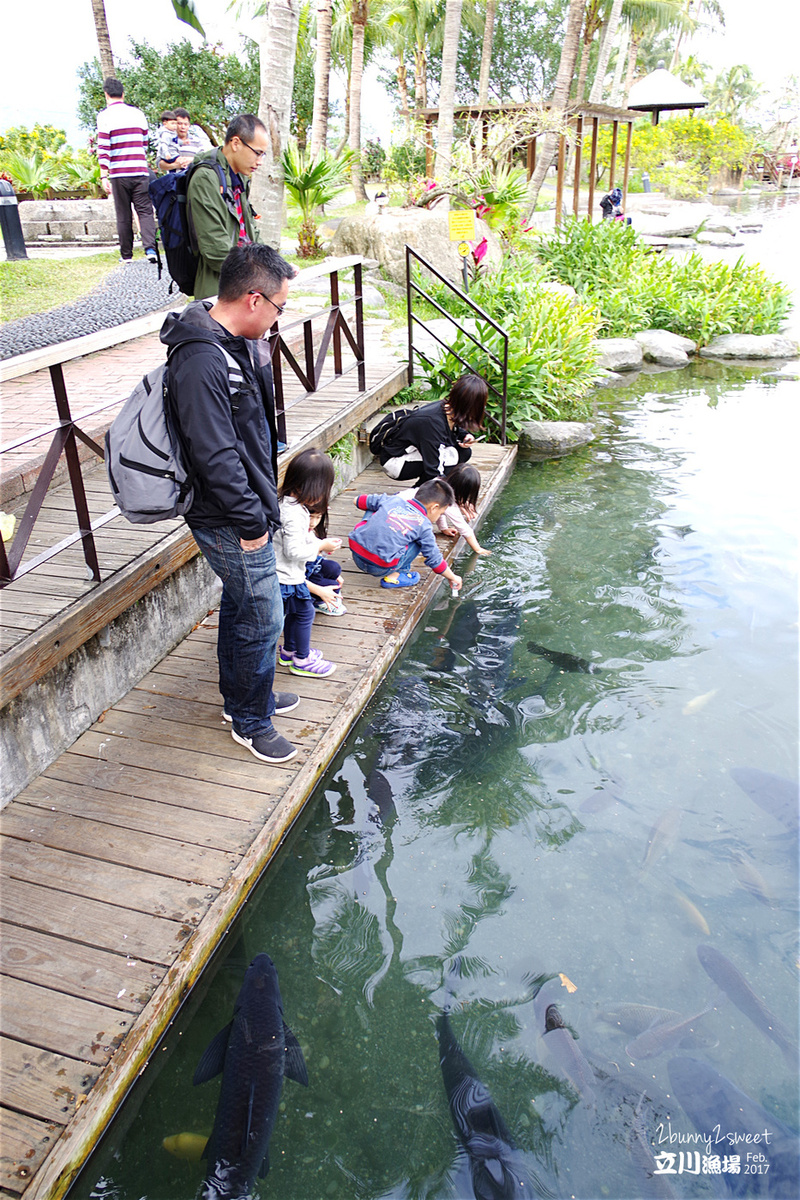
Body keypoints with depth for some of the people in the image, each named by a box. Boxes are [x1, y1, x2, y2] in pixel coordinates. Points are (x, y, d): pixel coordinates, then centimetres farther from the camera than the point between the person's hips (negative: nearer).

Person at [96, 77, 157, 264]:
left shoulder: (105, 115, -1)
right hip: (140, 171, 2)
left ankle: (127, 255, 9)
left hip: (119, 173, -2)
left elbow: (103, 149, -8)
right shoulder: (138, 113, 10)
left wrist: (103, 176, -7)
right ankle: (150, 248, -21)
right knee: (145, 211, -1)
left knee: (123, 216, 5)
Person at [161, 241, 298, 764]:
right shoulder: (201, 363, -26)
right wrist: (251, 521, -20)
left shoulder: (238, 345, 7)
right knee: (263, 618, 1)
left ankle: (241, 697, 41)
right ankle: (251, 722, 21)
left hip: (245, 513, 10)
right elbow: (215, 457, -27)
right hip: (231, 524, -10)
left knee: (239, 606, 22)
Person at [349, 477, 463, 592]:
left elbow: (358, 501, 23)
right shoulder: (423, 525, 1)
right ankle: (394, 576, 5)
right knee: (419, 541, 11)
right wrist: (452, 578, 25)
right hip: (380, 568, -5)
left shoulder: (393, 500, 11)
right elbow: (434, 559, 9)